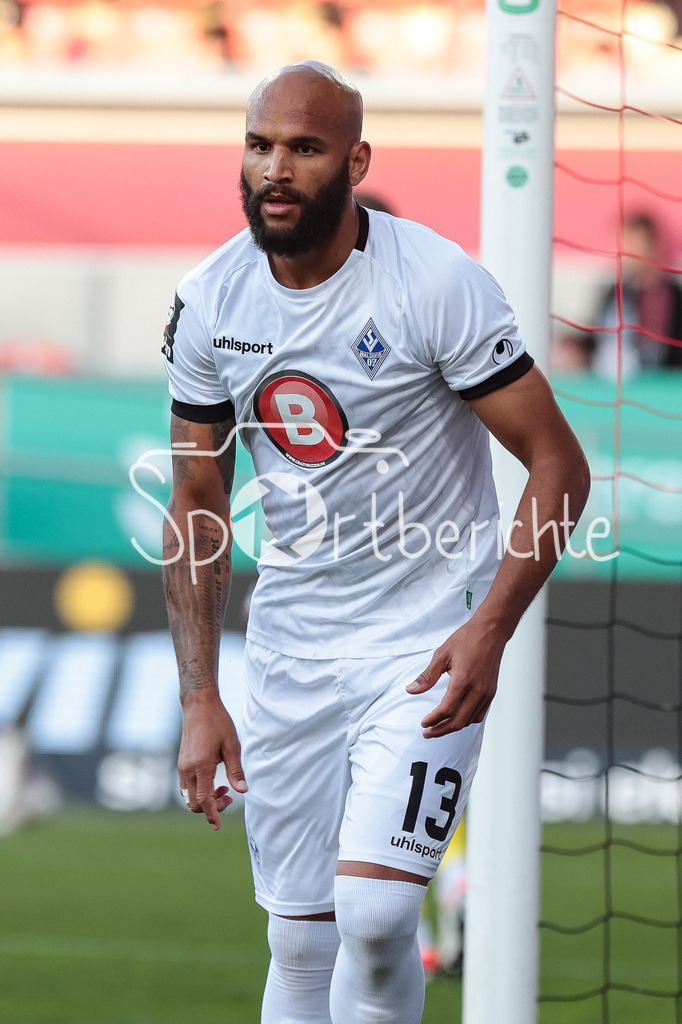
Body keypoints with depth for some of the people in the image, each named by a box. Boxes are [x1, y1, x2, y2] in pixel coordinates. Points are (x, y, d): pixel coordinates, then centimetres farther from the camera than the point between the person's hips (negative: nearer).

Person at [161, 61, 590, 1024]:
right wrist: (199, 700, 0)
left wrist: (490, 628, -24)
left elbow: (559, 466, -12)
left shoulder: (435, 282, -16)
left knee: (374, 914, -21)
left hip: (426, 644, -4)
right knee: (299, 940, 7)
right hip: (290, 646, 5)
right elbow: (196, 505, 7)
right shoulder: (209, 302, -2)